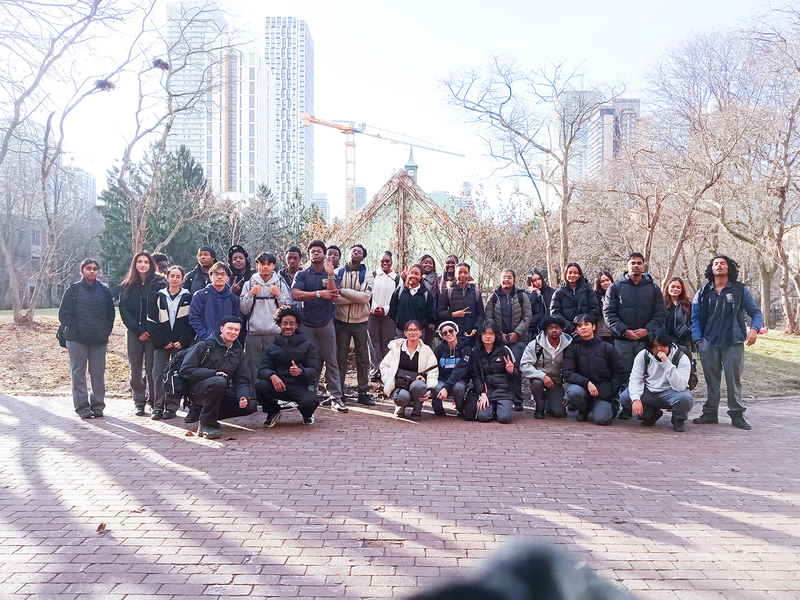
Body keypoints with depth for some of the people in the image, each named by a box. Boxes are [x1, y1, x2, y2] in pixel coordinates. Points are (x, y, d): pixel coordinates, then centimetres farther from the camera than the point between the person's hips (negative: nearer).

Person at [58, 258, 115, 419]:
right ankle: (82, 406, 5)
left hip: (100, 339, 2)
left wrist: (106, 331, 3)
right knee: (78, 372, 0)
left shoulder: (104, 290, 11)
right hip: (77, 339, -2)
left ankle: (98, 405, 14)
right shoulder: (74, 290, 2)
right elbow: (63, 313, 0)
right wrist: (75, 329, -10)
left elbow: (111, 313, 15)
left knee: (98, 372, 5)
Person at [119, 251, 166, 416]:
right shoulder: (127, 285, 9)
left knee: (152, 367, -2)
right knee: (135, 368, 2)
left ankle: (153, 399, 9)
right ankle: (139, 401, 10)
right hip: (134, 333, 2)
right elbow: (123, 309, 3)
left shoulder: (159, 283, 3)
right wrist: (138, 330, -8)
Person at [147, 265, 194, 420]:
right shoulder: (157, 297, 8)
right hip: (161, 343, 1)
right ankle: (158, 407, 4)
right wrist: (164, 341, -7)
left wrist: (183, 341, -8)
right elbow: (151, 322, 3)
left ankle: (172, 407, 6)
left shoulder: (188, 298, 6)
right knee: (158, 374, -3)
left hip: (181, 343, -1)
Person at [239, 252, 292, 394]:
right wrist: (251, 294, -8)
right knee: (253, 367, 0)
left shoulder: (281, 284, 10)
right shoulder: (249, 284, 10)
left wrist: (279, 295, -8)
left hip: (275, 333, 0)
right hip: (254, 333, 1)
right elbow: (243, 309, 4)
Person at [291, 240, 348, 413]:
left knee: (331, 360, -2)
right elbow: (295, 295, -11)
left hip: (326, 323, 0)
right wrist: (319, 293, -16)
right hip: (307, 323, 0)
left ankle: (336, 397, -1)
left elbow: (333, 297, -7)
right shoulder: (302, 275, 6)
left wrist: (330, 275, -16)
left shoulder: (331, 275, 8)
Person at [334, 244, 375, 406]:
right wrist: (357, 297, -16)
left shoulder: (367, 275, 1)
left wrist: (343, 291, -14)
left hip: (360, 321, 0)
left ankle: (364, 393, 12)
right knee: (340, 358, 4)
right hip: (342, 321, 0)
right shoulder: (339, 273, 3)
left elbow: (366, 296, -16)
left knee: (363, 358, 5)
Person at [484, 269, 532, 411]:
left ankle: (517, 400, -2)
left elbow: (527, 317, 5)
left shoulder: (522, 296, 8)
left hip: (518, 339, -1)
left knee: (515, 367, -11)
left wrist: (517, 332, -7)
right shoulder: (494, 297, 10)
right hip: (498, 339, 1)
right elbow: (488, 318, 7)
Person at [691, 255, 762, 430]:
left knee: (734, 379, 0)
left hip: (733, 343, -1)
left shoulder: (740, 290, 6)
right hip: (709, 343, 2)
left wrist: (754, 328, -13)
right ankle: (710, 412, 17)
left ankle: (737, 414, 11)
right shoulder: (703, 292, 9)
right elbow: (695, 318, 8)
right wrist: (697, 340, -4)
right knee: (711, 379, 7)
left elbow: (756, 312, 7)